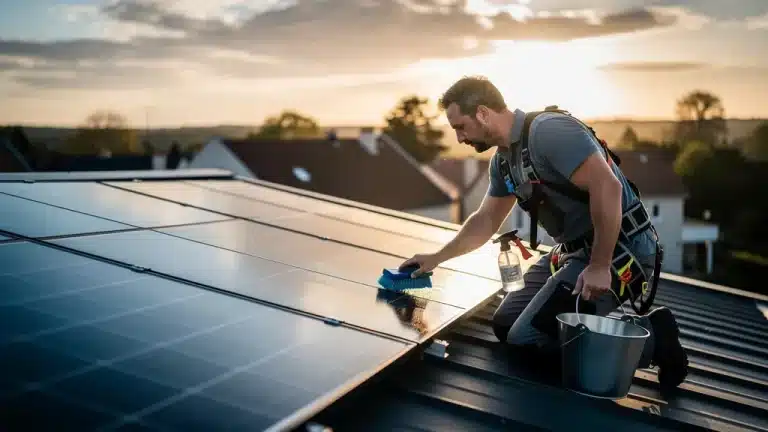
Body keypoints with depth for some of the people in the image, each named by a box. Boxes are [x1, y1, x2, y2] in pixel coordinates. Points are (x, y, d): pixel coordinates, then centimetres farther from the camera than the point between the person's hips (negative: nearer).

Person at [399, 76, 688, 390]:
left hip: (617, 251, -10)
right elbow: (486, 220, 22)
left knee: (525, 338, -14)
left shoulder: (549, 131, -20)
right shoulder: (503, 159, 10)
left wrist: (599, 267, -27)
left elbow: (607, 186, -28)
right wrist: (436, 258, 18)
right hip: (574, 251, 10)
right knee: (505, 324, 11)